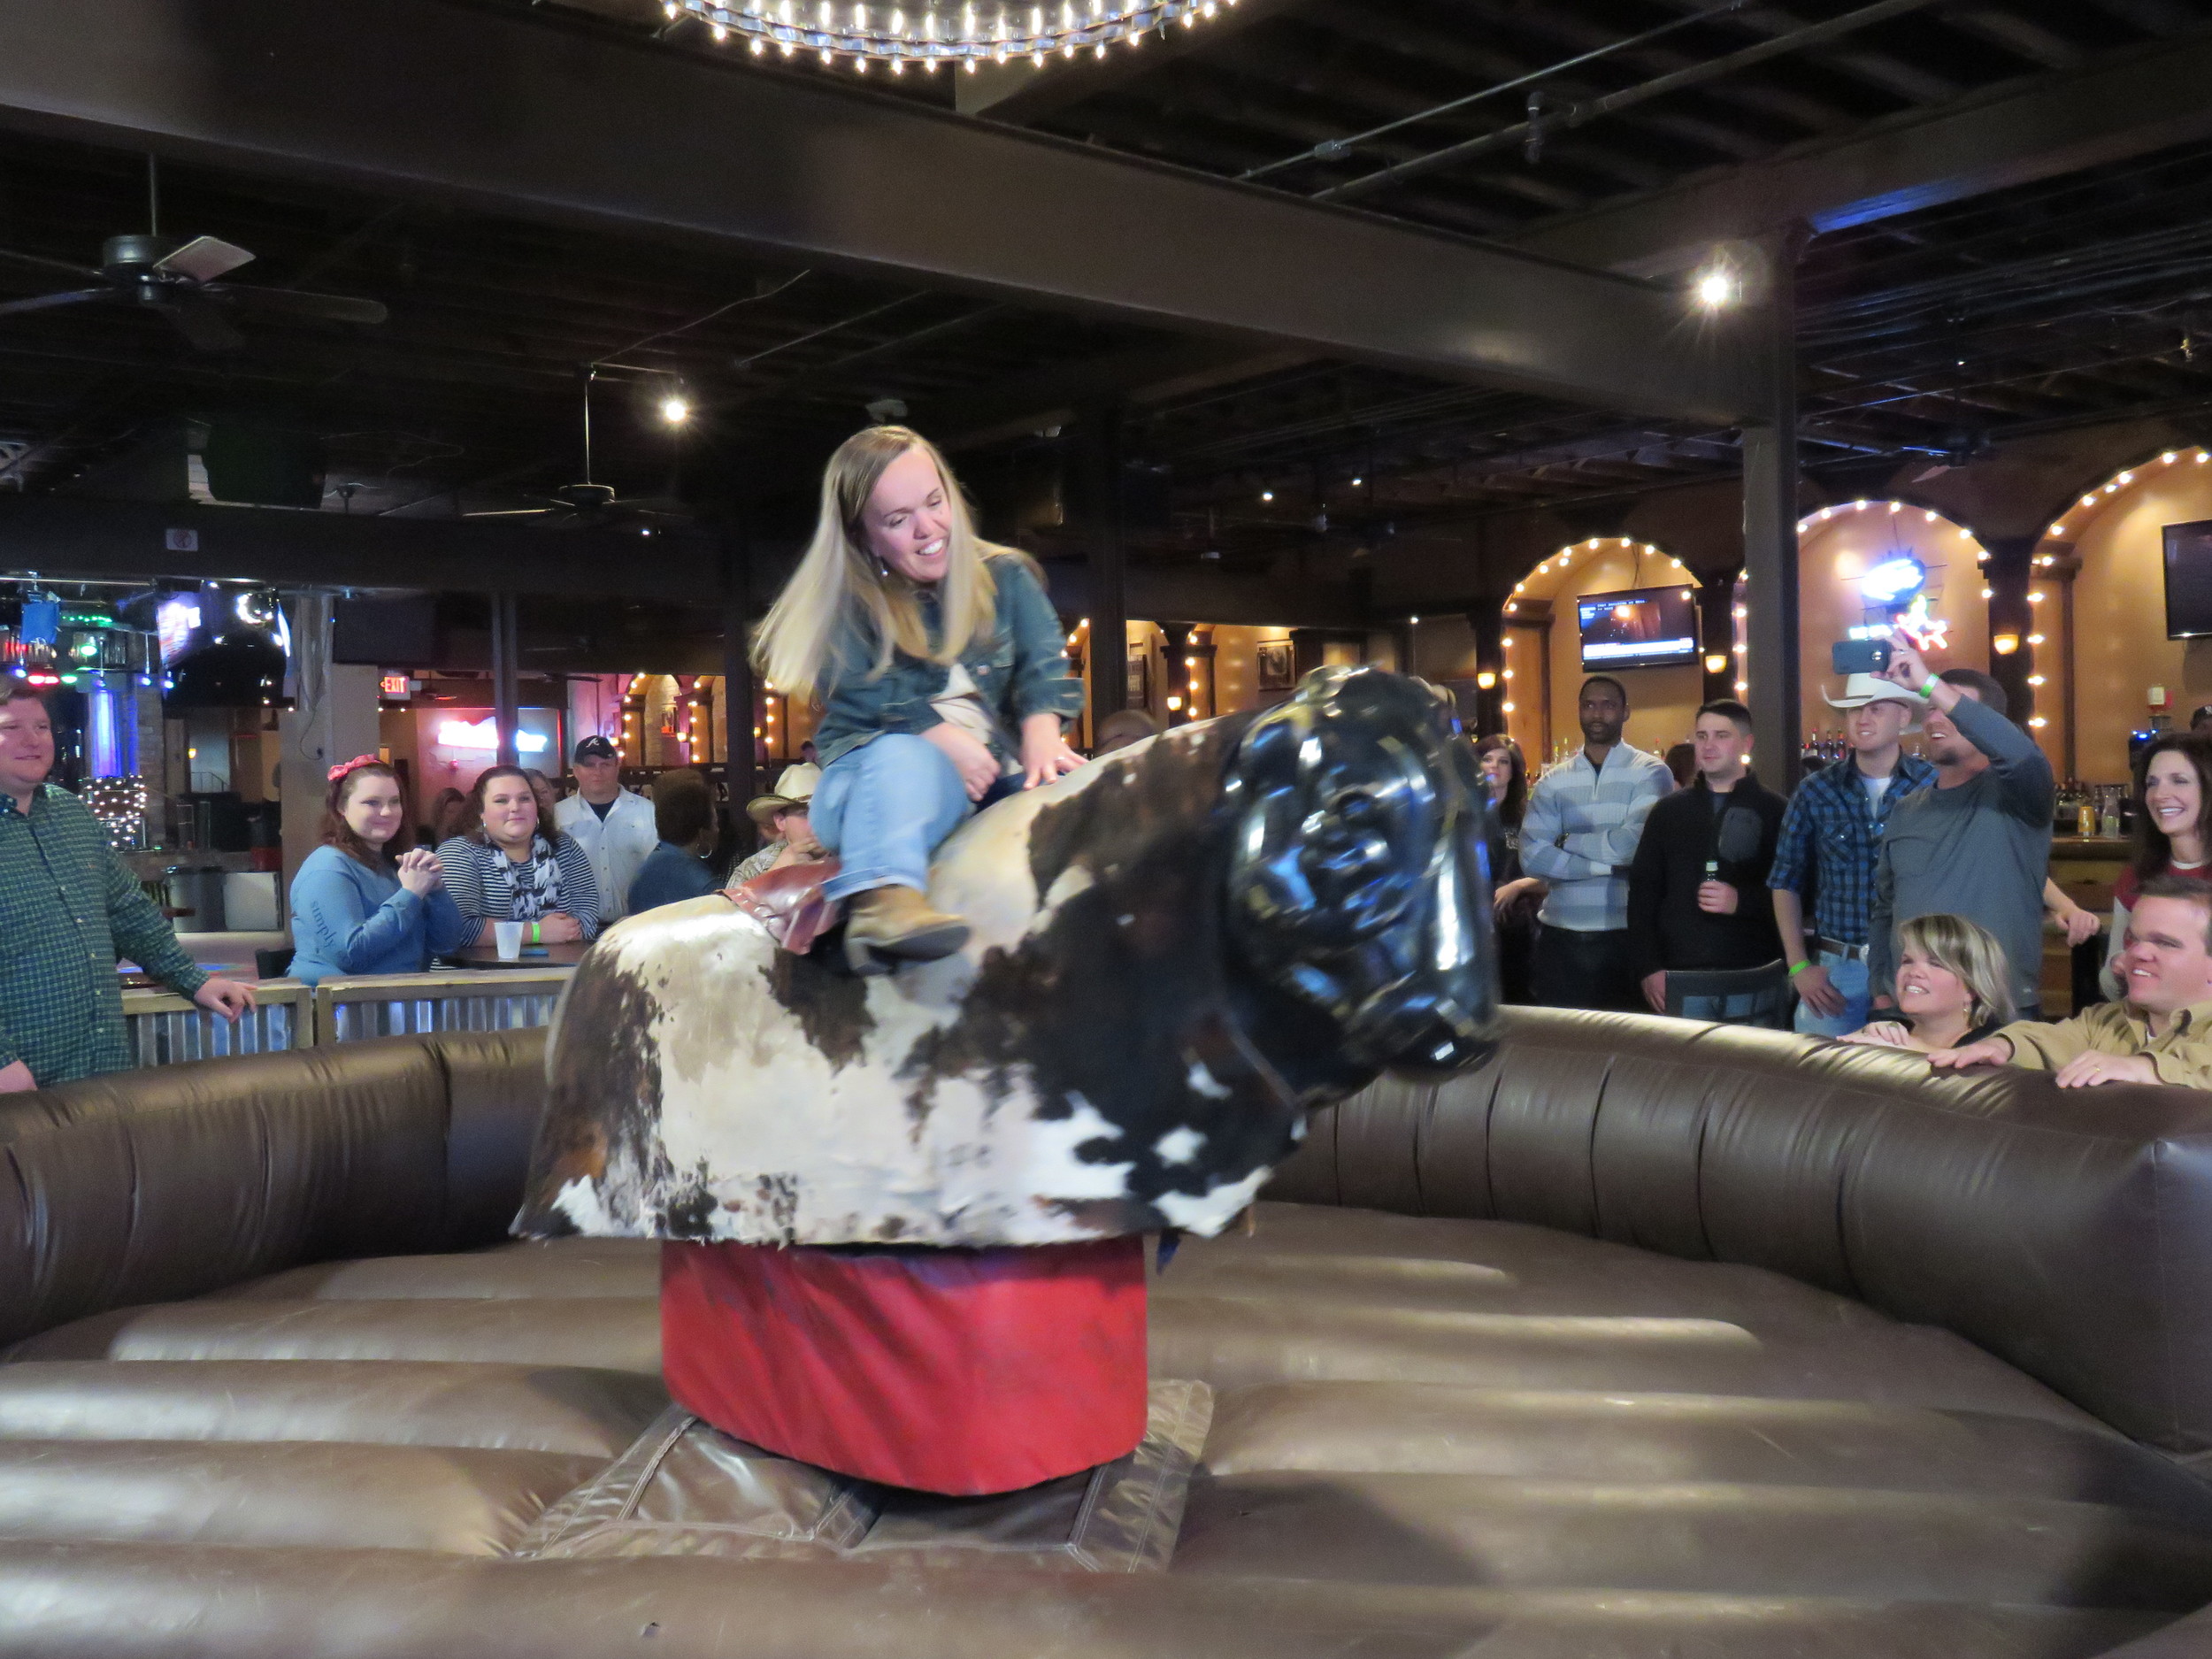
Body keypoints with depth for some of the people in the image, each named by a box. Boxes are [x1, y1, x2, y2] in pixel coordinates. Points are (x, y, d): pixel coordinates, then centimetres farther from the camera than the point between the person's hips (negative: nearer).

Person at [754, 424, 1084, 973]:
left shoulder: (1006, 578, 13)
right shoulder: (844, 604, 5)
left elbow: (1044, 663, 1)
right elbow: (860, 690, -9)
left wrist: (1041, 735, -20)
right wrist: (944, 740, -23)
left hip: (997, 776, 3)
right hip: (874, 780, -3)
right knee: (903, 757, -38)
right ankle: (884, 900, -58)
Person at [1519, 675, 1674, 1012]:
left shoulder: (1649, 773, -1)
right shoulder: (1552, 783, 6)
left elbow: (1632, 844, -15)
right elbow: (1532, 857, -7)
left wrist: (1567, 840, -3)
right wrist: (1607, 865, -13)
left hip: (1627, 934, -2)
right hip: (1561, 936, 3)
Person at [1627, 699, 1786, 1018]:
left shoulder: (1774, 811, 3)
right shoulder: (1669, 812, 12)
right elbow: (1642, 892, 9)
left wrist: (1743, 901, -18)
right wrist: (1648, 968, 0)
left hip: (1754, 977, -2)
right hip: (1682, 977, 2)